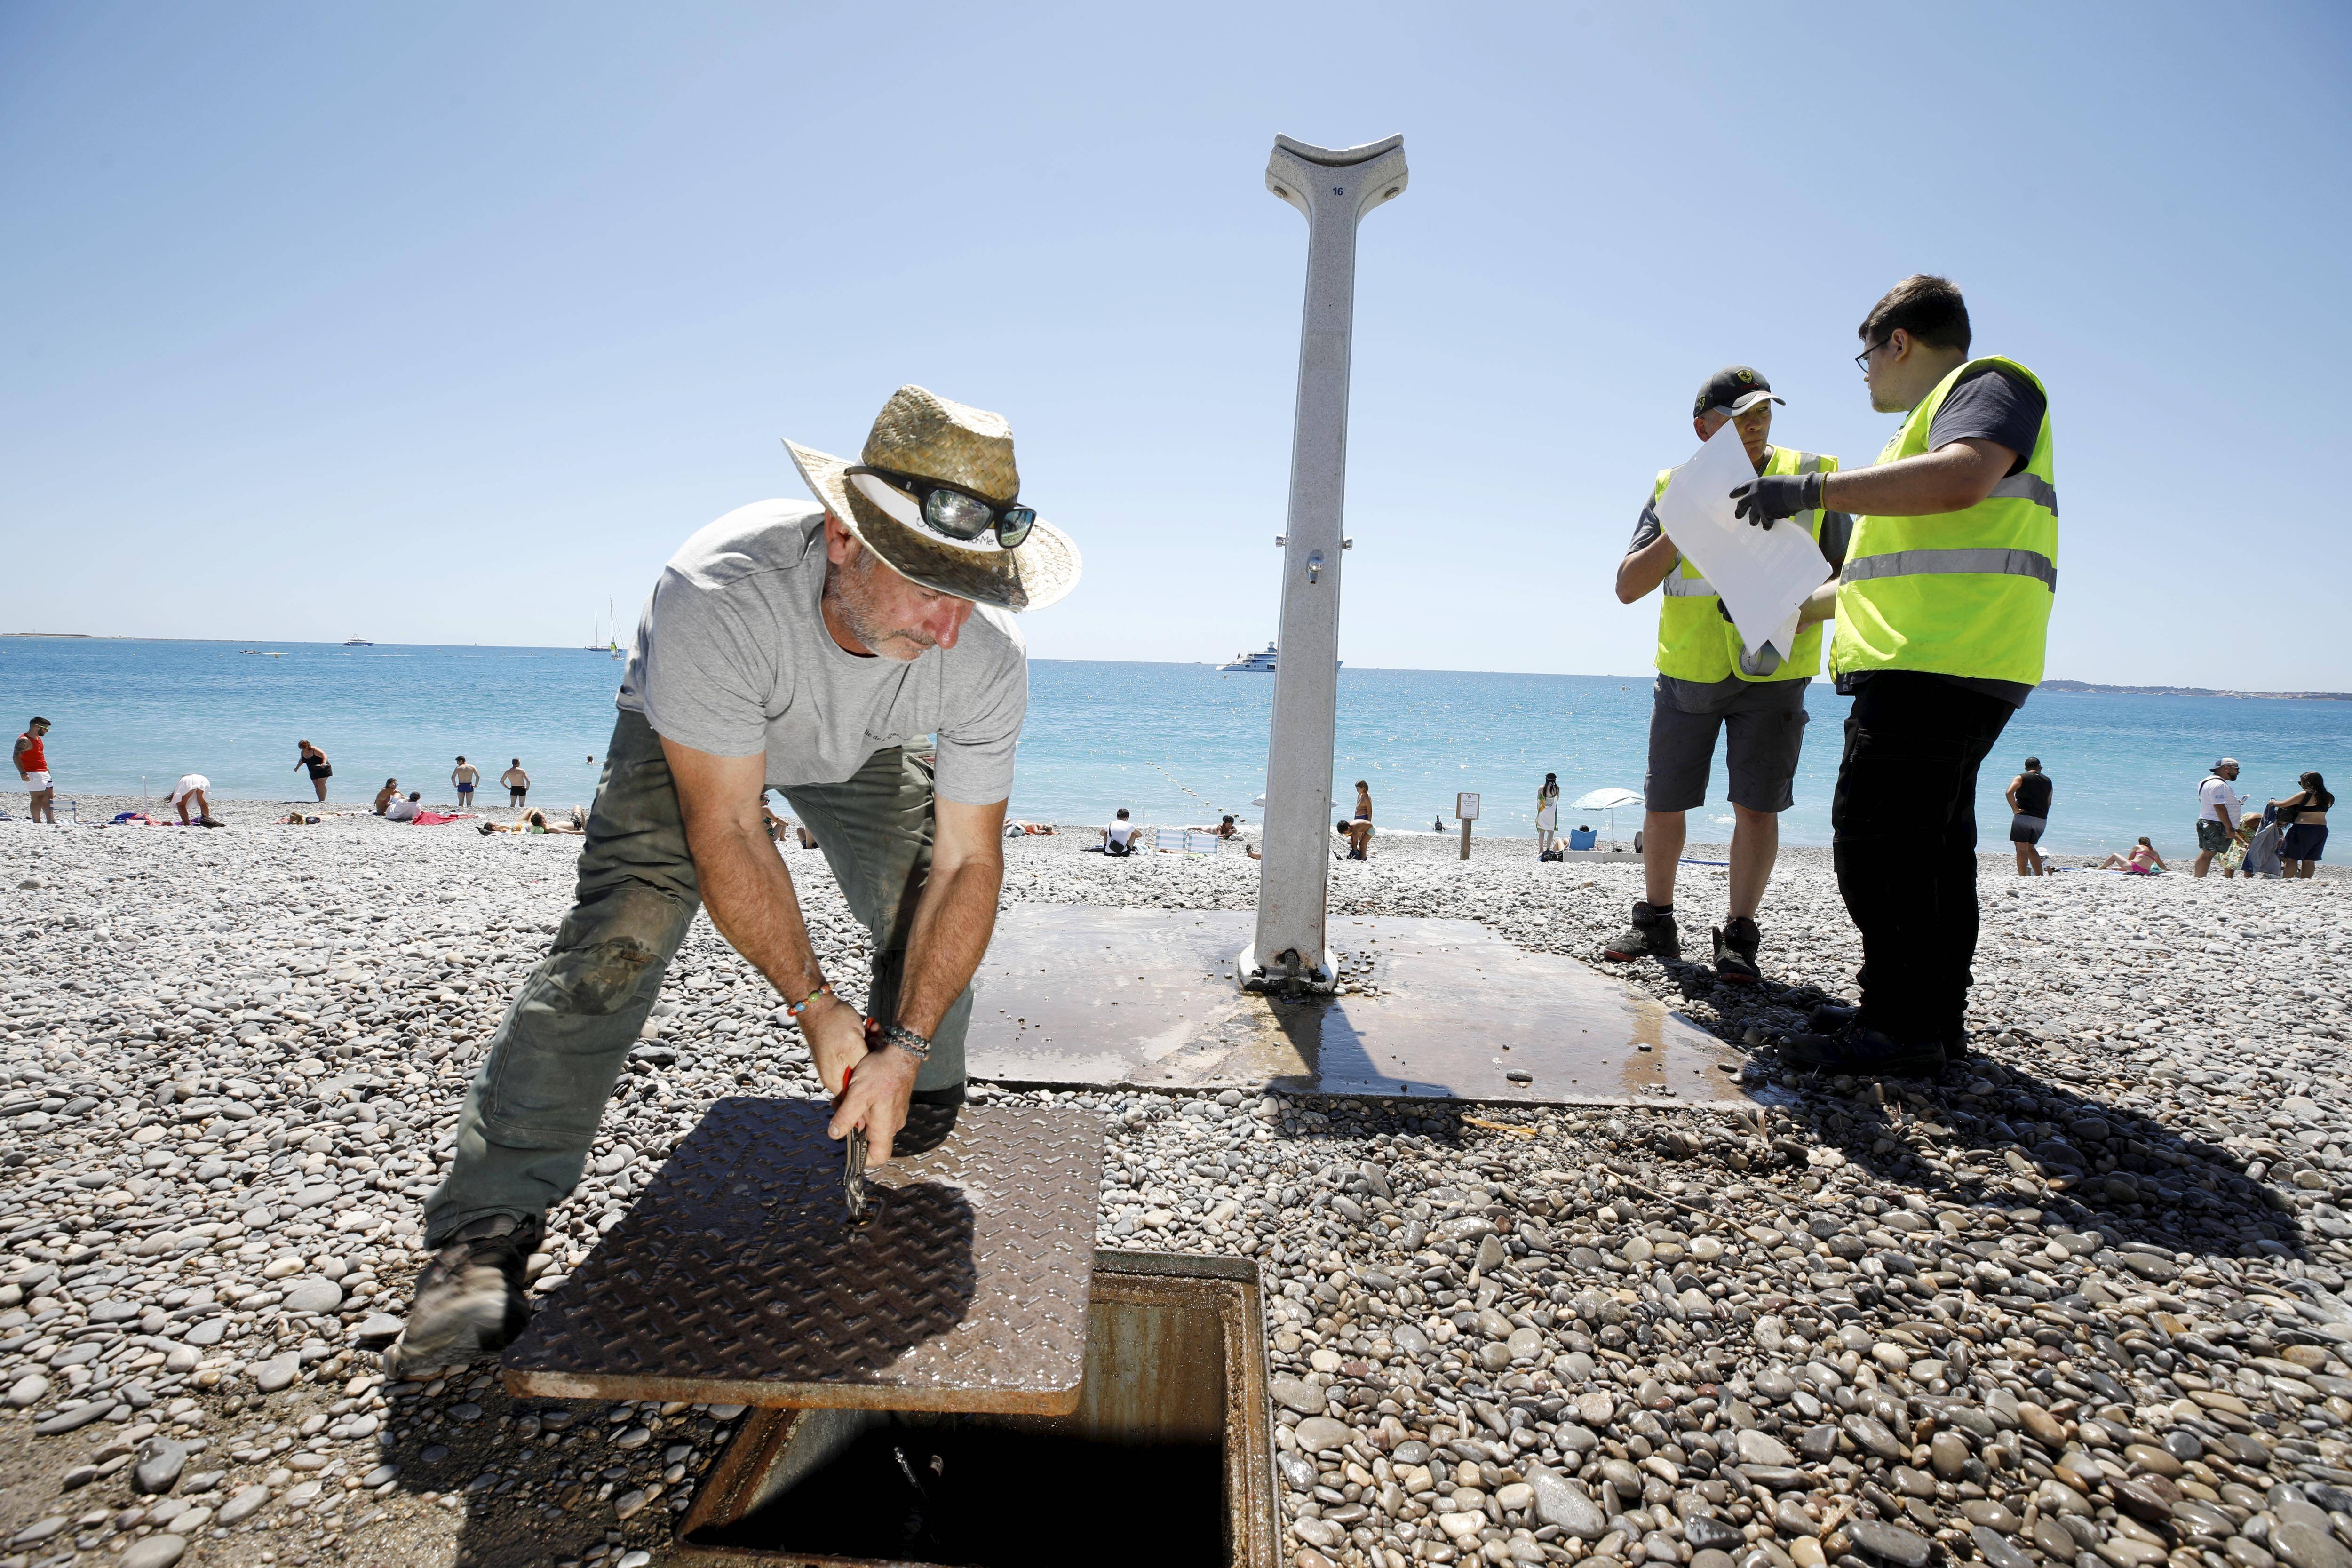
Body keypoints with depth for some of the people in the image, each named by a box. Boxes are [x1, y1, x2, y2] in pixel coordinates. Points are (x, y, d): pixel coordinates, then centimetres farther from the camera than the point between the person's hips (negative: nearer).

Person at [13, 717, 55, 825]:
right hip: (33, 774, -9)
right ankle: (37, 823, -4)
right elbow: (16, 757, -22)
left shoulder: (38, 739, 16)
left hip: (44, 772, 9)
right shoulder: (24, 740, -13)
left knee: (49, 797, 10)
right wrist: (22, 773, -30)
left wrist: (46, 768, 26)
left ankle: (51, 822, 15)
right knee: (38, 798, -9)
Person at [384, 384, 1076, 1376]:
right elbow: (725, 833, -35)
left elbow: (967, 865, -28)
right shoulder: (717, 597, -44)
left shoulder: (986, 658, -34)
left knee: (932, 913, -9)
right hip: (690, 734, -2)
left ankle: (918, 1120, 20)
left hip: (862, 750, 3)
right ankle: (489, 1225, -7)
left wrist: (905, 1050, -31)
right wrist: (813, 1005, -29)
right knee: (623, 932, -21)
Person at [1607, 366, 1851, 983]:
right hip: (1687, 674, 1)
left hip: (1772, 675, -1)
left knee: (1757, 808, -4)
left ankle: (1738, 937, 8)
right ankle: (1656, 924, 22)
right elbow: (1627, 587, -6)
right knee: (1663, 805, 6)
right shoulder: (1673, 491, 0)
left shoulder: (1811, 479, -1)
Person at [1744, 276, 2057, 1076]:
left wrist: (1814, 487, -22)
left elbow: (1963, 475, -23)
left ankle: (1901, 1028, -8)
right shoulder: (1935, 415, 31)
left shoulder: (1987, 381, 2)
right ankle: (1935, 1016, 20)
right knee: (1930, 843, 12)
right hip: (1928, 669, 11)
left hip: (1938, 664, -11)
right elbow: (1892, 577, 34)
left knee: (1876, 841, -13)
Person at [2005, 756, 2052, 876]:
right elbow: (2048, 803, 17)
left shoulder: (2021, 778, -1)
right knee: (2031, 848, 18)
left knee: (2022, 849, -4)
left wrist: (2015, 809, -13)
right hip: (2041, 819, 5)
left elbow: (2010, 792, -19)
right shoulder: (2048, 781, 15)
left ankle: (2023, 878, -10)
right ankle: (2041, 877, 14)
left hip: (2023, 816, -5)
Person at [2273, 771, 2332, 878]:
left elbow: (2283, 804, -9)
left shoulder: (2305, 795, -11)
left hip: (2303, 829, -6)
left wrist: (2273, 802, 11)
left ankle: (2287, 882, -2)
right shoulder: (2328, 797, 8)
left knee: (2292, 858, 0)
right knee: (2309, 860, 12)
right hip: (2322, 830, 7)